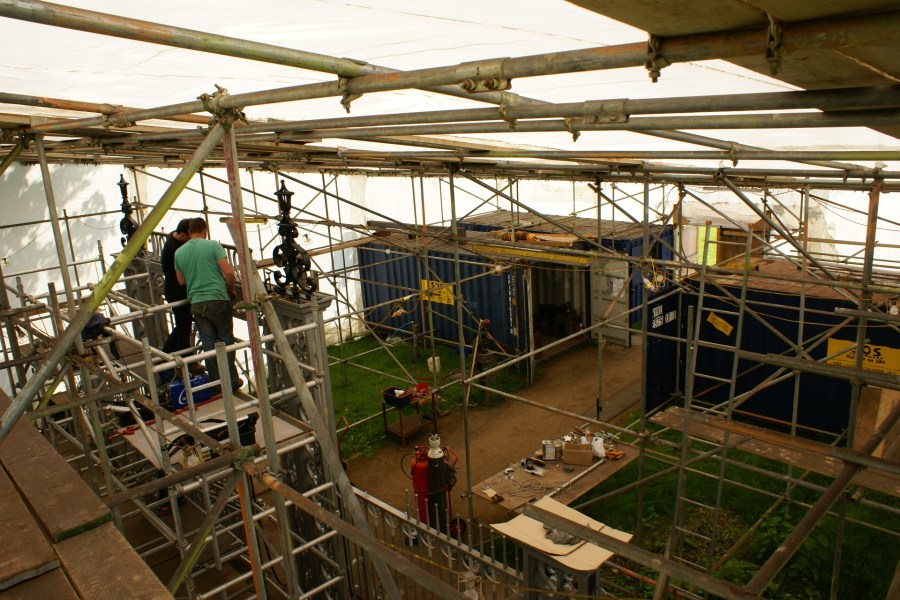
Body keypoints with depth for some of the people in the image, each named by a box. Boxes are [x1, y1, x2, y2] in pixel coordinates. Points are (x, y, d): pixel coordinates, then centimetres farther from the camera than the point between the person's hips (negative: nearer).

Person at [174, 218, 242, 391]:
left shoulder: (179, 252, 7)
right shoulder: (213, 245, -5)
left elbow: (181, 281, 18)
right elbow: (229, 273, -12)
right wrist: (231, 290, 5)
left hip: (196, 303, 4)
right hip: (218, 299, -3)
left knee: (208, 344, 10)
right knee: (226, 340, 7)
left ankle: (215, 382, 16)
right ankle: (231, 381, 11)